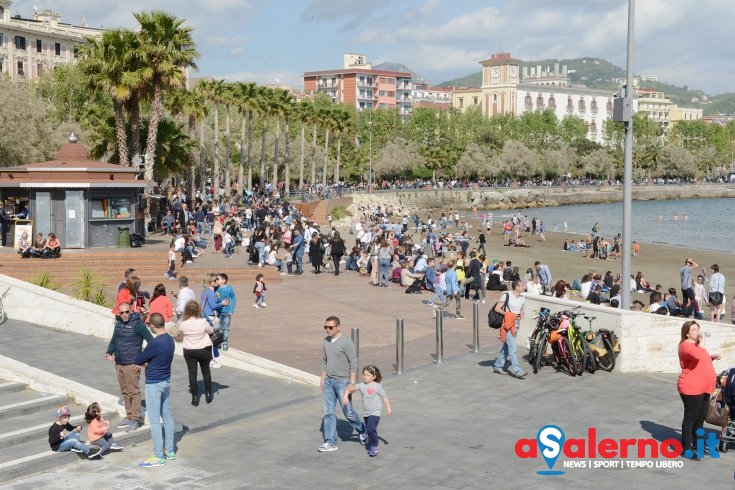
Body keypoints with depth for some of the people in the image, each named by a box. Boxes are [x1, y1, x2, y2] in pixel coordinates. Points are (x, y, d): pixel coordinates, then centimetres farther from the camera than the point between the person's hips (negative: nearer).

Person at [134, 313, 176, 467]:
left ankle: (158, 457, 1)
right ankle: (170, 450, 26)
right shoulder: (170, 340, 3)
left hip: (154, 384, -9)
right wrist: (145, 363, 8)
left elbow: (138, 360, -11)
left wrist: (139, 362, 11)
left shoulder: (155, 343, -23)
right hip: (166, 381, 9)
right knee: (167, 415, 16)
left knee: (154, 419, -2)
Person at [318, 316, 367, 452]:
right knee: (328, 412, 5)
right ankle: (330, 442, 9)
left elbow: (353, 363, -14)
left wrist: (352, 381, -16)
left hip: (342, 381, -6)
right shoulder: (325, 342, 6)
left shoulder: (346, 342, -15)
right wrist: (322, 378, 12)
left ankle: (362, 431, 27)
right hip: (328, 381, 6)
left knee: (348, 411, 2)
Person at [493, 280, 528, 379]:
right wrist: (508, 314, -19)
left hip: (516, 325, 8)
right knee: (512, 347, -13)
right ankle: (517, 371, -17)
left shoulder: (522, 298, 10)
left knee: (506, 346, 14)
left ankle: (498, 366, 25)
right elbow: (497, 308, -10)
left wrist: (521, 315, 0)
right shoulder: (506, 296, -11)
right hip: (508, 324, -8)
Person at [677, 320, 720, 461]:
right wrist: (701, 341, -22)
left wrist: (712, 357, 15)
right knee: (690, 417, -5)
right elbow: (697, 356, -35)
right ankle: (687, 449, 0)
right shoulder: (686, 345, -14)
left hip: (703, 388, 10)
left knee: (700, 417, 16)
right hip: (691, 389, -10)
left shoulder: (696, 345, 17)